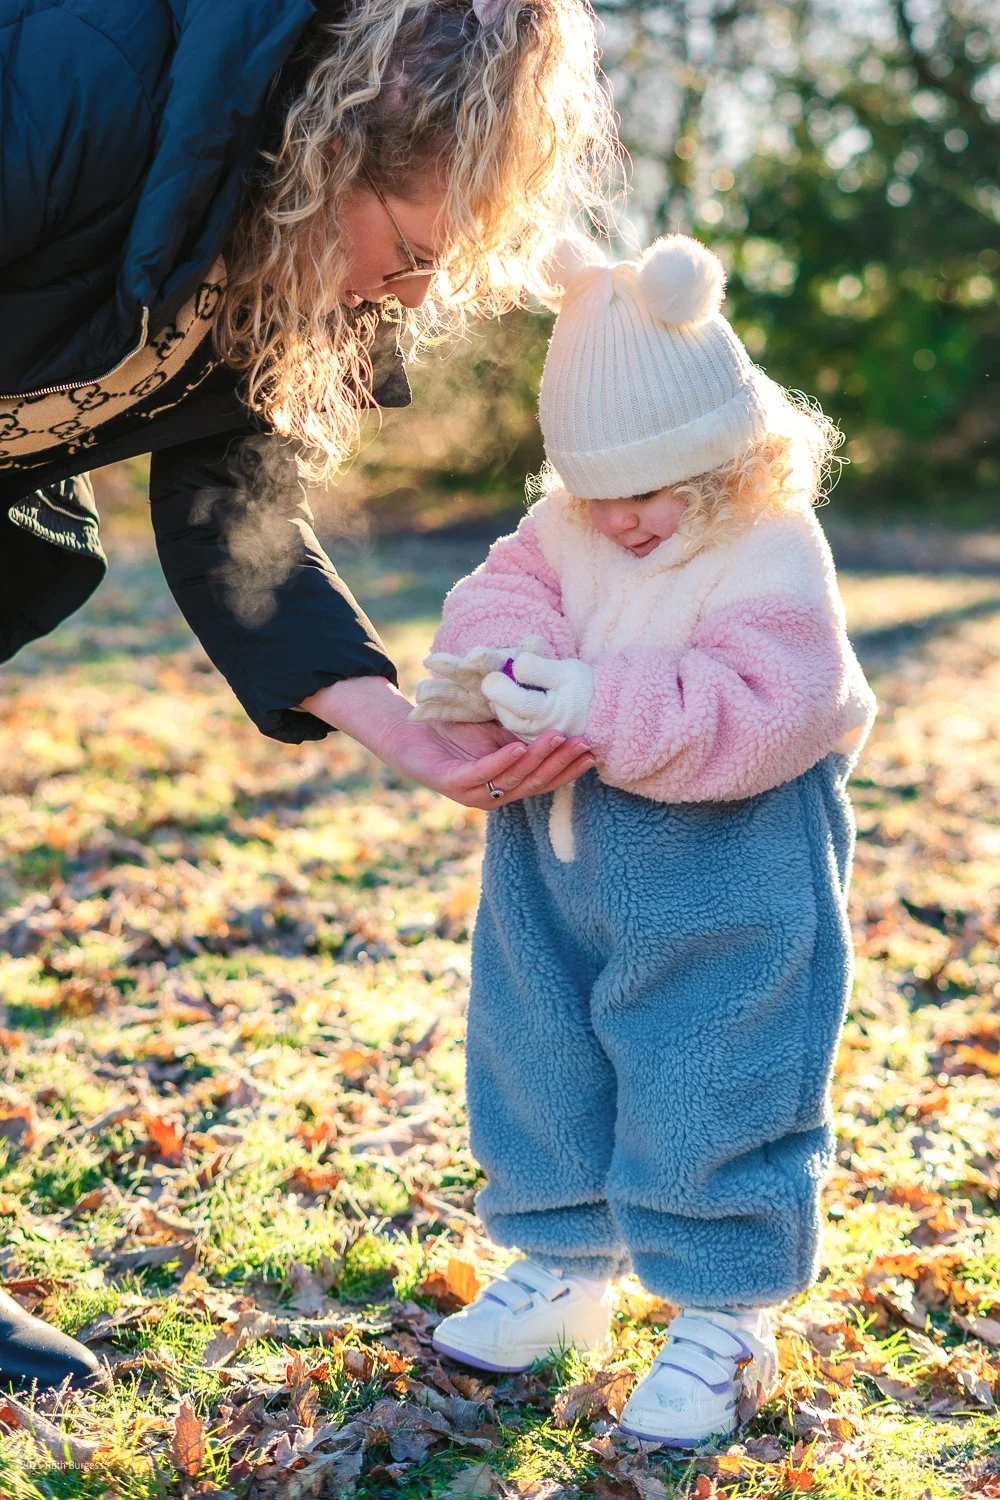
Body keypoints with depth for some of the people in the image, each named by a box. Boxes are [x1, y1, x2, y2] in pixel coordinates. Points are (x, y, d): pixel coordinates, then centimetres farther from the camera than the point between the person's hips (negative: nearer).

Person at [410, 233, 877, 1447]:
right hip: (559, 855, 7)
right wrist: (490, 670, -30)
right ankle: (563, 1263, 36)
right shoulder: (565, 525, 1)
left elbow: (754, 711, -29)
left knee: (710, 1083, 0)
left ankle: (723, 1315, 18)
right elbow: (504, 595, -6)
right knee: (538, 1052, 16)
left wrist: (595, 707, -38)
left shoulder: (774, 561, -19)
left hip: (724, 880, -6)